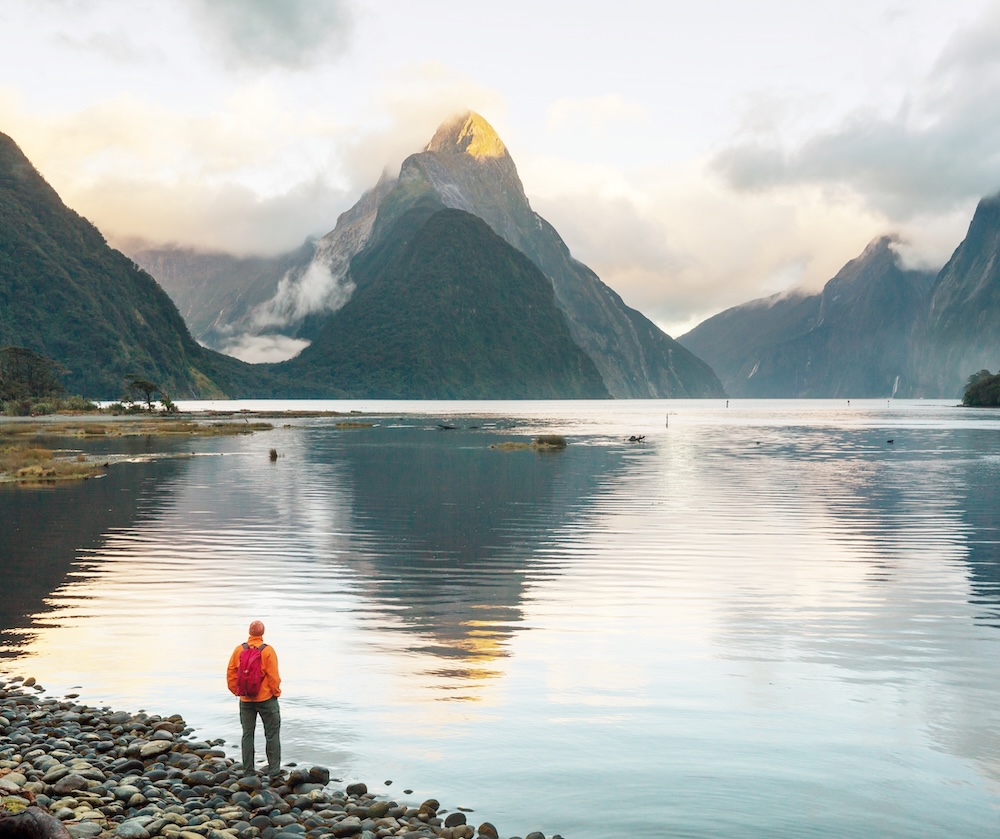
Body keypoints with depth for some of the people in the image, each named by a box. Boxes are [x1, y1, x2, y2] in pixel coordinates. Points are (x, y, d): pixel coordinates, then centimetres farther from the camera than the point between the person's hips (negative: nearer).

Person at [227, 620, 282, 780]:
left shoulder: (239, 650, -3)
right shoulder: (268, 650, -13)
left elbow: (230, 673, 1)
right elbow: (273, 676, -13)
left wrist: (236, 691, 13)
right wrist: (276, 692, 2)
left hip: (245, 700, 3)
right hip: (266, 699, -3)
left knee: (247, 734, 13)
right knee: (272, 734, 5)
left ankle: (248, 772, 16)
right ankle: (274, 772, 3)